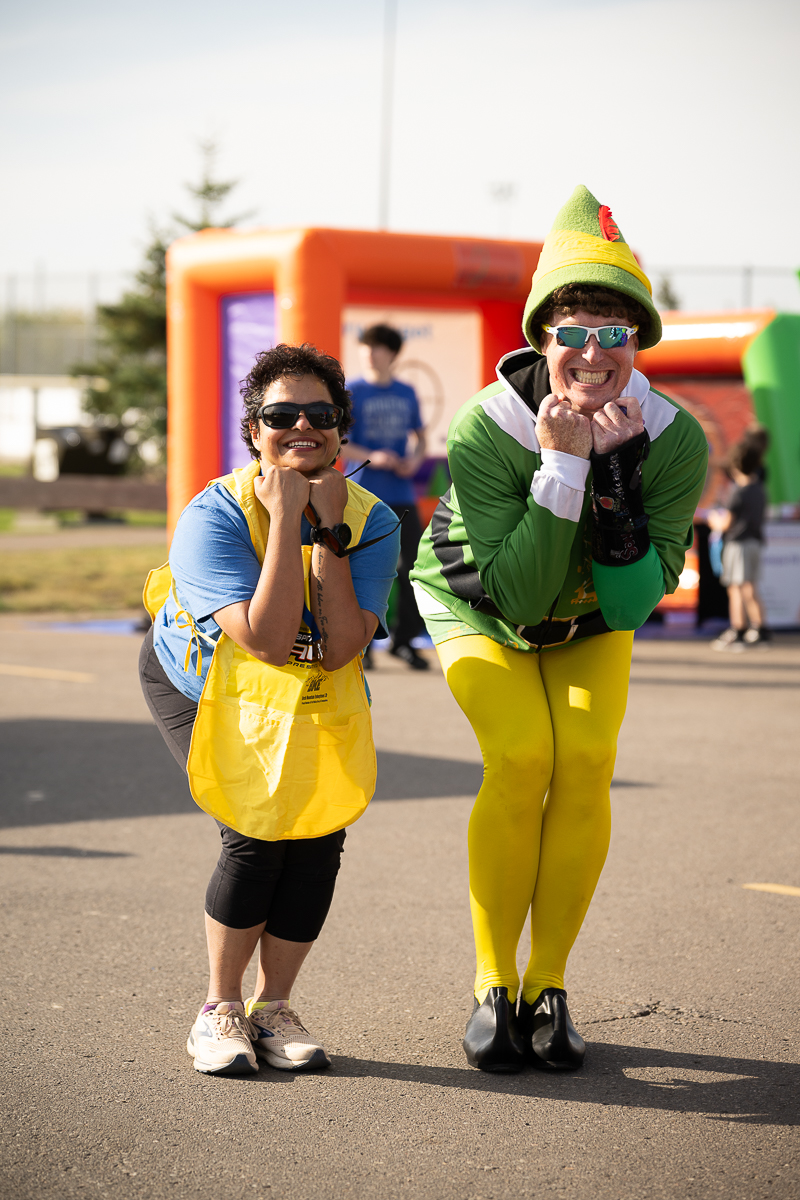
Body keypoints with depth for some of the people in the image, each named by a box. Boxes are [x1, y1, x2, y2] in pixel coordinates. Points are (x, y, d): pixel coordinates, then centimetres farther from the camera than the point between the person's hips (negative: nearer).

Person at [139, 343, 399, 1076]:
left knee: (320, 830, -13)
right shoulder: (215, 514, -26)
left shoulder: (371, 521, -18)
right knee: (257, 832, -19)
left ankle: (273, 1008, 7)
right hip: (203, 686, -3)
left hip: (317, 699, 3)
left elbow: (340, 649, -28)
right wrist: (285, 517, -38)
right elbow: (265, 641, -37)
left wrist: (328, 531, -33)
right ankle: (221, 1010, 0)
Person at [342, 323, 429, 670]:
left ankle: (404, 639, 14)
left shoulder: (407, 393, 11)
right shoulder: (352, 392, -1)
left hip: (401, 495, 4)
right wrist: (371, 458, -17)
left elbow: (419, 434, 22)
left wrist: (416, 458, 0)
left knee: (414, 565, 2)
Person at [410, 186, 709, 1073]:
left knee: (586, 762, -20)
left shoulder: (674, 441, -26)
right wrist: (561, 467, -41)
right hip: (480, 610, -2)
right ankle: (492, 984, -8)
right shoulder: (485, 430, -32)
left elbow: (631, 606, -27)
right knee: (521, 758, -24)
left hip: (592, 626, 2)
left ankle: (549, 985, -3)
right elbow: (518, 596, -33)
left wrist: (614, 476, -39)